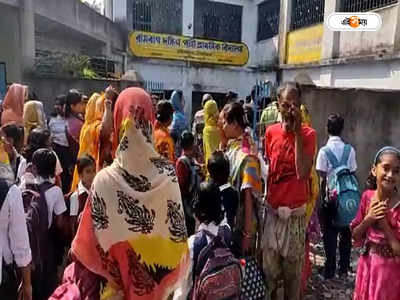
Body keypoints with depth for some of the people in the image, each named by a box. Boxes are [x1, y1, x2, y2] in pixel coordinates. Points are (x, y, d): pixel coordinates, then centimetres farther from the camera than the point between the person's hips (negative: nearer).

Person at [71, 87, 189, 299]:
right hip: (157, 273, 1)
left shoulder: (105, 179, -21)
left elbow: (89, 242, -10)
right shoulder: (168, 173, -17)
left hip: (119, 274, -1)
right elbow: (177, 229, -7)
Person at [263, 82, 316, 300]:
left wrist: (297, 132, -20)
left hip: (295, 212, -2)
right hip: (271, 210, 2)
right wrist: (263, 201, 10)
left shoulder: (308, 134, -8)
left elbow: (303, 173, -21)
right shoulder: (271, 132, 0)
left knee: (293, 268, 12)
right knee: (269, 268, 12)